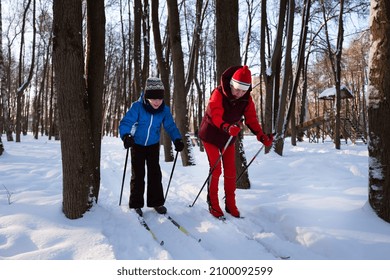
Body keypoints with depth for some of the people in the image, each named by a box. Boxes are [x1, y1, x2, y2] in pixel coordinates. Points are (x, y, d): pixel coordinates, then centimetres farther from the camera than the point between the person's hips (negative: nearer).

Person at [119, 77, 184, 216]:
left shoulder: (164, 110, -15)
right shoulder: (137, 107, -25)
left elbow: (170, 126, -8)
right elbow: (125, 123, -30)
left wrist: (177, 140, -23)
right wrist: (126, 136, -49)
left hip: (153, 145, 3)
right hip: (137, 144, -2)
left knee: (155, 173, 4)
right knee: (138, 174, 2)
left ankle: (156, 201, 17)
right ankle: (136, 204, 14)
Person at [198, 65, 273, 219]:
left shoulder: (247, 99, -11)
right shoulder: (218, 94, -26)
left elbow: (251, 119, -13)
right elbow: (216, 115, -39)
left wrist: (262, 136, -28)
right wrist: (227, 127, -58)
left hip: (229, 137, 5)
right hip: (211, 135, -5)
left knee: (230, 170, 6)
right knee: (216, 169, -8)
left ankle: (231, 204, 18)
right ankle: (213, 204, 8)